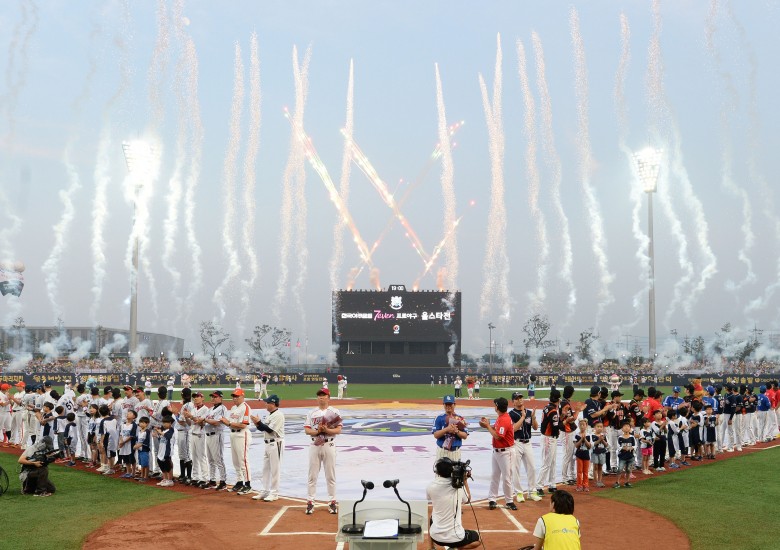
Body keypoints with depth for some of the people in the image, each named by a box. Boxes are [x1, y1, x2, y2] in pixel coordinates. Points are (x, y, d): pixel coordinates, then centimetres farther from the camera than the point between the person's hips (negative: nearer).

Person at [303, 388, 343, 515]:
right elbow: (306, 430, 2)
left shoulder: (334, 412, 3)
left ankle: (332, 502, 10)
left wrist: (327, 430, -20)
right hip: (314, 446, 2)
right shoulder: (312, 413, 10)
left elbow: (338, 430, -4)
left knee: (330, 475, 3)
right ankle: (310, 502, 8)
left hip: (329, 445, -2)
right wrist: (317, 431, -16)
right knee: (312, 475, 3)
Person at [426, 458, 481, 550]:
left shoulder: (430, 486, -9)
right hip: (455, 537, -2)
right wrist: (465, 481, 17)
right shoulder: (459, 486, -9)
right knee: (477, 539, 26)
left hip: (436, 536, 2)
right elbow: (467, 500, 13)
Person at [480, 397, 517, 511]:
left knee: (506, 477, -1)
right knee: (494, 476, 12)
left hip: (504, 452, -10)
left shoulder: (504, 420, -22)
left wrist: (487, 426, -17)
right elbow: (496, 429, 14)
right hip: (496, 450, 10)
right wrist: (487, 425, -1)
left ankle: (509, 501, 9)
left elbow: (497, 436, -25)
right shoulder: (500, 418, 8)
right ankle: (492, 499, 18)